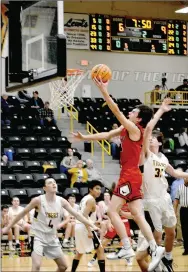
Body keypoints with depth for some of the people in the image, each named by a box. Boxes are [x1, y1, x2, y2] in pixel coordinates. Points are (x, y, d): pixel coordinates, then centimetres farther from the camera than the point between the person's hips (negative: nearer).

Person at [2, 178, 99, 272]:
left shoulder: (61, 201, -4)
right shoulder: (38, 200, -16)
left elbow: (77, 214, 0)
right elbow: (22, 214, -7)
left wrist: (92, 225, -8)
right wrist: (7, 227, -5)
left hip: (52, 238, 6)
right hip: (38, 236, -6)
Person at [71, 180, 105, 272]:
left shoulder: (85, 198, 18)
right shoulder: (91, 199, -11)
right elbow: (85, 215, -22)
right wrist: (89, 231, -26)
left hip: (78, 226, 9)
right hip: (84, 227, -9)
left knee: (80, 252, 24)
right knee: (100, 249, -5)